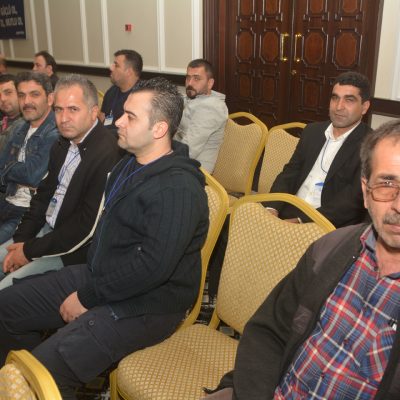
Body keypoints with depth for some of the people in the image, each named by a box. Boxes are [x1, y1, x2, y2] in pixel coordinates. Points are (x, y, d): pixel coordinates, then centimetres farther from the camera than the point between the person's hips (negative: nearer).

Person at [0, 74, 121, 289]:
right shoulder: (62, 145, 7)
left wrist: (30, 250, -14)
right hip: (45, 229, 8)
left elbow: (88, 225, -23)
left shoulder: (107, 153, -24)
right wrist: (20, 241, 0)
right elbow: (43, 195, 13)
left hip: (73, 248, -8)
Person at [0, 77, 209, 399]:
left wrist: (88, 297, -18)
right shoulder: (129, 164, 9)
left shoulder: (178, 188, -23)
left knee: (45, 371, -23)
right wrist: (87, 282, 7)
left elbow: (152, 266, -28)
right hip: (99, 277, 10)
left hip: (145, 305, -9)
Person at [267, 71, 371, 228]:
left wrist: (300, 221, -22)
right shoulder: (313, 131, 13)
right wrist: (272, 209, -9)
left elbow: (354, 199, -15)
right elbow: (290, 173, 10)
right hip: (289, 213, 6)